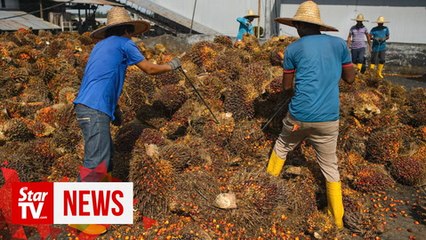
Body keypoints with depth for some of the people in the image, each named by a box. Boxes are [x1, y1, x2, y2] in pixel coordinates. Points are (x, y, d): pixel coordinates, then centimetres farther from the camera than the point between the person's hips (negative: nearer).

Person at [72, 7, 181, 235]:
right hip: (94, 109, -9)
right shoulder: (123, 43, -2)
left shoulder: (102, 45, 23)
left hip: (89, 107, 9)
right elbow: (150, 69, 5)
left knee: (105, 155, 17)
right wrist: (171, 65, 22)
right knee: (96, 162, -8)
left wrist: (114, 109, 32)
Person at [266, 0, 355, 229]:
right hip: (328, 118, 1)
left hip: (299, 115, -1)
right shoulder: (339, 44, 4)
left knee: (282, 146, 27)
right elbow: (350, 78, 14)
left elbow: (287, 86, 7)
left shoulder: (293, 49, 0)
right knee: (330, 165, 15)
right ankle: (337, 219, 23)